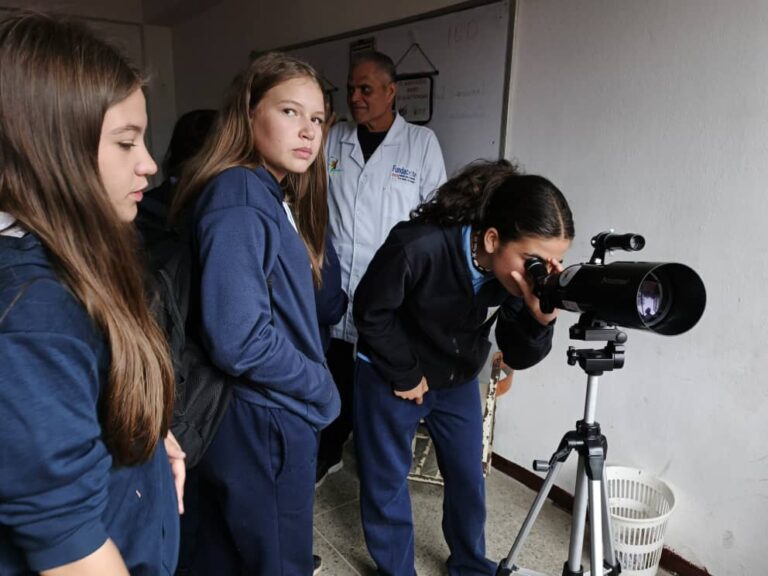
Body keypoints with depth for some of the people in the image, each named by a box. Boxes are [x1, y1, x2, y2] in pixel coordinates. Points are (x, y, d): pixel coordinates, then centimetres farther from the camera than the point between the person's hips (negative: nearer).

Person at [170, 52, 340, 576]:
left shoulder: (272, 196, 8)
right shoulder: (239, 203, -23)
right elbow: (238, 340, -30)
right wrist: (321, 389, -16)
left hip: (265, 416, 9)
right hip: (266, 423, -9)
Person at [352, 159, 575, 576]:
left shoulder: (522, 271, -20)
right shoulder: (418, 246, -36)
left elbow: (518, 357, -15)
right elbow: (370, 312, -21)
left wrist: (541, 318, -35)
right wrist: (404, 374, -14)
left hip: (459, 379, 4)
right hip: (390, 375, -4)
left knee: (468, 477, 15)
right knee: (386, 480, 10)